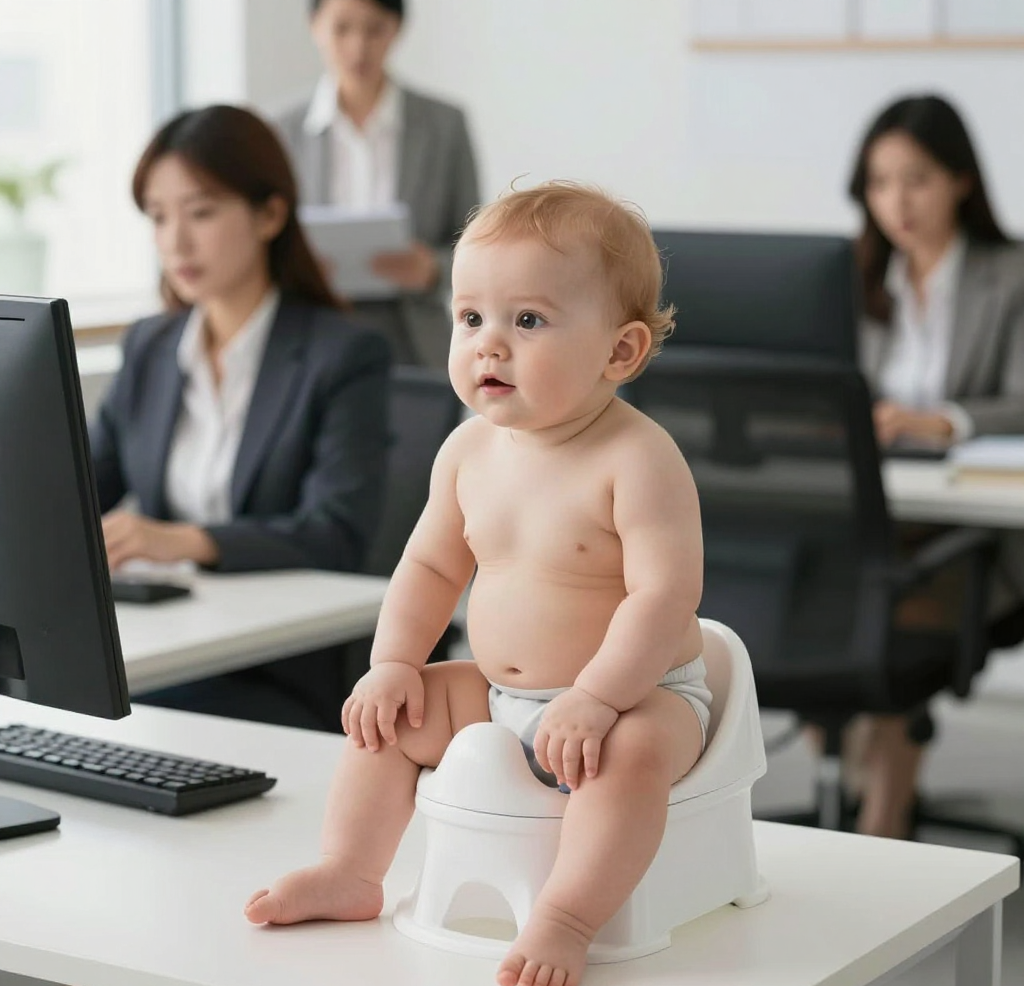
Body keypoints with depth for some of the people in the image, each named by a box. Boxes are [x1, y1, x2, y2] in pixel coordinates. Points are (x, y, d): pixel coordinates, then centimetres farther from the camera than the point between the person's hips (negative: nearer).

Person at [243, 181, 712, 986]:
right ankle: (349, 873, 11)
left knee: (633, 754, -37)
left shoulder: (638, 459, -21)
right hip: (496, 696, 7)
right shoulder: (469, 451, 0)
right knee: (384, 717, 6)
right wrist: (394, 667, 1)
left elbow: (665, 594, -27)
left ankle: (565, 920, -36)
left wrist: (594, 699, -33)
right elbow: (432, 566, 12)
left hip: (639, 694, -7)